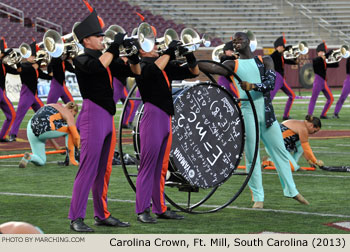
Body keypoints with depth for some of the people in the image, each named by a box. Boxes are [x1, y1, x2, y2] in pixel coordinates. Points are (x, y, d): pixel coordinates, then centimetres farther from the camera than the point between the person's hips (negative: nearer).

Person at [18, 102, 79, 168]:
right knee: (70, 130, 16)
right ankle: (71, 159, 11)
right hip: (43, 130, -7)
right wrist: (77, 147, 24)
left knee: (41, 162, 20)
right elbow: (76, 137, 5)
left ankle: (29, 157, -12)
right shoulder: (68, 114, 9)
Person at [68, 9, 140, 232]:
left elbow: (134, 72, 19)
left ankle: (102, 215, 18)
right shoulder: (82, 59, -6)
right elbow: (98, 66, -29)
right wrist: (114, 46, -23)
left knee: (105, 169, 11)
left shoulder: (108, 60, 17)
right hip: (93, 115, -8)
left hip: (108, 117, 8)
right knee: (88, 168, -10)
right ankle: (76, 218, -8)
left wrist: (133, 53, 2)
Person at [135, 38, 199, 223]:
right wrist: (169, 52, -23)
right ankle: (142, 210, -6)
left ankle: (160, 208, 16)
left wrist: (190, 57, 1)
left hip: (166, 119, 8)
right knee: (148, 165, -7)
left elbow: (193, 72, 19)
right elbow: (154, 70, -28)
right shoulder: (142, 65, -5)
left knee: (161, 168, 11)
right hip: (152, 118, -8)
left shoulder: (167, 66, 17)